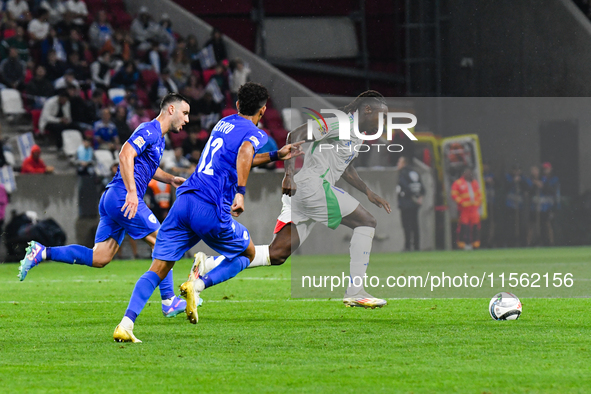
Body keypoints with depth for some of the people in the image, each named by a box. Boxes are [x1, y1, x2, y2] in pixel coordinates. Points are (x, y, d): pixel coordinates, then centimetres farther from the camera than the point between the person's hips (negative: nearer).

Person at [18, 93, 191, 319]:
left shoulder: (158, 137, 23)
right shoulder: (150, 130, -9)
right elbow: (125, 155, -23)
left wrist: (171, 179, 25)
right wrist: (132, 192, -28)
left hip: (112, 199, 10)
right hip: (123, 197, -10)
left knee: (99, 258, 3)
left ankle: (42, 253, 1)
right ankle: (169, 302, 0)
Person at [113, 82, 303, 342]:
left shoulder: (224, 123, 27)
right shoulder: (254, 133, 4)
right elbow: (245, 153, -22)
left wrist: (275, 156, 53)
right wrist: (240, 192, -29)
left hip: (184, 202, 6)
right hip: (211, 209, -6)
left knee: (158, 269, 2)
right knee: (247, 253, 20)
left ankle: (126, 324, -18)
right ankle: (198, 285, -5)